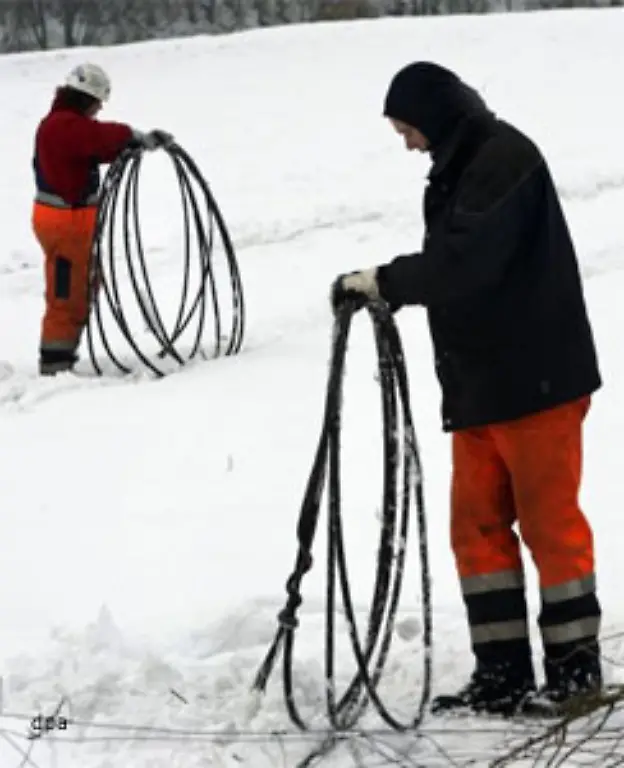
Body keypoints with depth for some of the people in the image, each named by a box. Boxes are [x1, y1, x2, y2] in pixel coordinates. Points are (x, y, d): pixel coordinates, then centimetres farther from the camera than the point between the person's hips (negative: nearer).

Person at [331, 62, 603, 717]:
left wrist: (383, 282, -18)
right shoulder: (460, 168, 16)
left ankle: (575, 667, 8)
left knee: (549, 522, -2)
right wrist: (388, 287, 3)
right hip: (478, 385, 9)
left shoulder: (505, 158, -14)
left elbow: (464, 261, -24)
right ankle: (502, 673, 12)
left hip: (535, 380, -9)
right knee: (477, 526, 7)